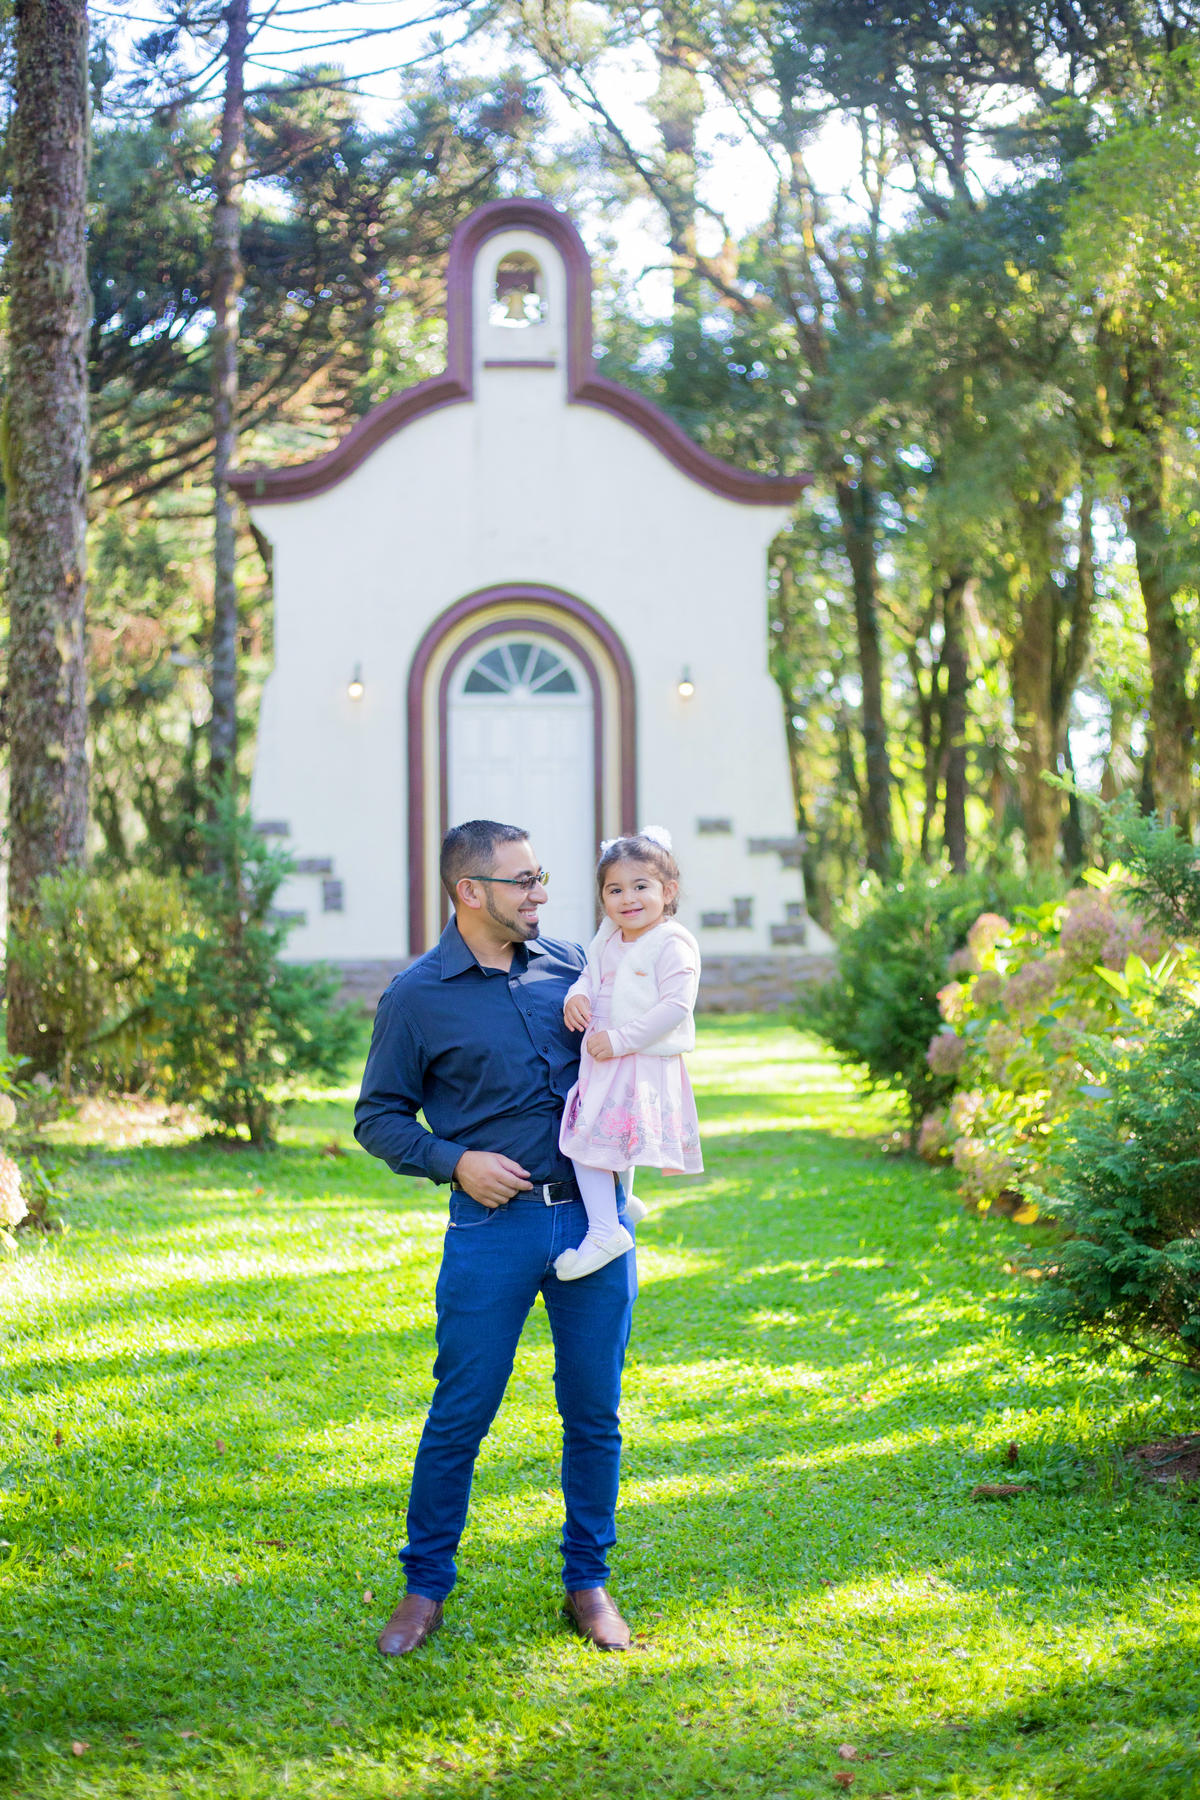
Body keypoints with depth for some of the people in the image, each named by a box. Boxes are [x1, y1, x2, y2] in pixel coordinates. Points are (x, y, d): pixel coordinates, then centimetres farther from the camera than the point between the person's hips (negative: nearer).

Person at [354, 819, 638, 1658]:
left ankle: (589, 1581, 22)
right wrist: (454, 1161, -12)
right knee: (460, 1415, 0)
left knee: (595, 1413, 7)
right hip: (494, 1223, -3)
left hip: (594, 1210, 3)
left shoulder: (572, 965, 9)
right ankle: (426, 1587, 16)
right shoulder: (417, 997, -2)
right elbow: (379, 1116, 3)